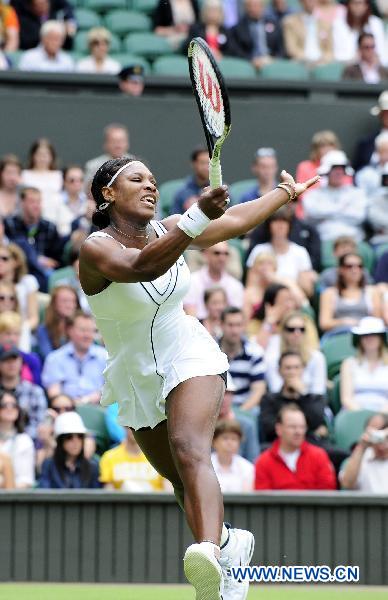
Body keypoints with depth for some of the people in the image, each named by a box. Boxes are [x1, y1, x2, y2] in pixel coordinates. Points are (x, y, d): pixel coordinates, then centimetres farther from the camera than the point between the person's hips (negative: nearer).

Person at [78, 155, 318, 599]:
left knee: (189, 451, -27)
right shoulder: (96, 249, -16)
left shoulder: (168, 229, 1)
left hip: (187, 358, 0)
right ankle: (229, 543, 33)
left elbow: (235, 221, 19)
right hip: (136, 378, 0)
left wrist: (287, 192, 30)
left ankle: (211, 553, -52)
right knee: (183, 482, 4)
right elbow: (142, 266, -38)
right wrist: (199, 216, -49)